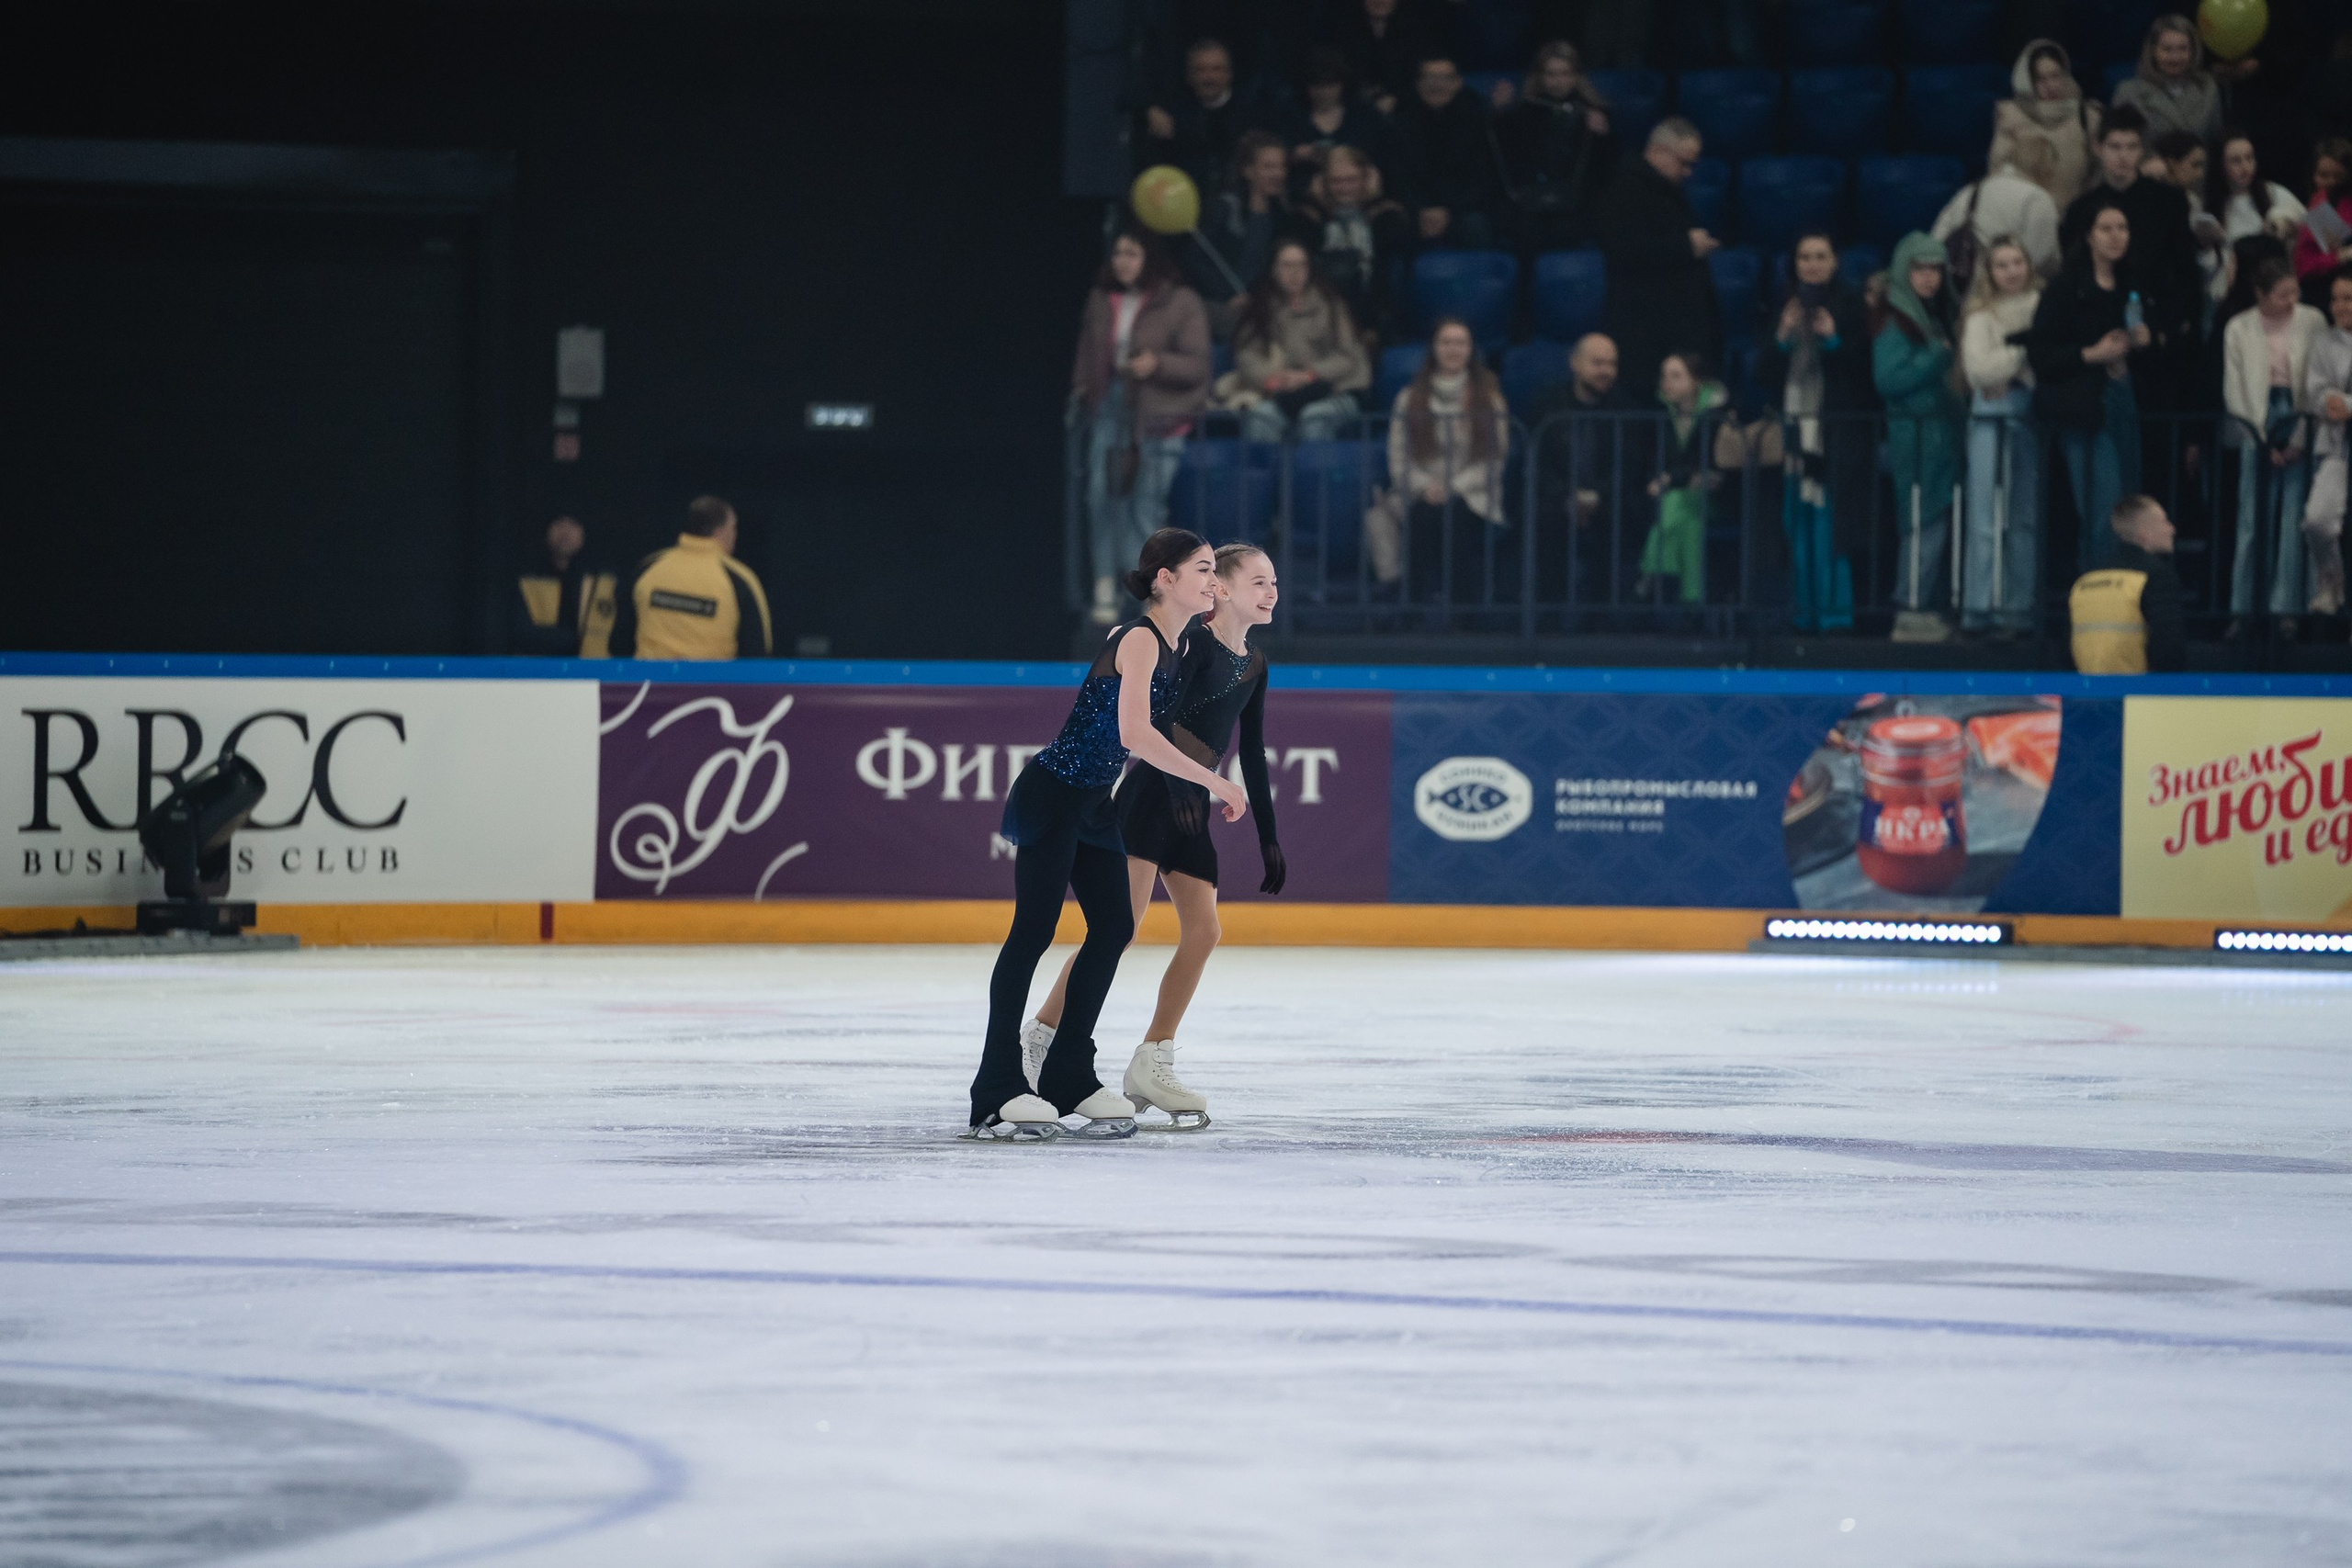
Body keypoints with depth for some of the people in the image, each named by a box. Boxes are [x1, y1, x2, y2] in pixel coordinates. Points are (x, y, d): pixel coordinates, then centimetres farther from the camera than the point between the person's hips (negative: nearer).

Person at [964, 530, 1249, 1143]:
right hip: (1053, 793, -9)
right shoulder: (1138, 639, -19)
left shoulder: (1179, 647, 8)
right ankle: (998, 1091, -5)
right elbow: (1134, 733, -30)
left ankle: (1069, 1076, 15)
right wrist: (1214, 782, -27)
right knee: (1033, 932, -7)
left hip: (1095, 804, 9)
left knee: (1114, 929, 6)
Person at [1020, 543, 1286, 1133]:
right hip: (1151, 794, -8)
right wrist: (1178, 782, -32)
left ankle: (1151, 1065, 3)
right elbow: (1157, 716, -19)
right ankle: (1041, 1036, -8)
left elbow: (1253, 757, 20)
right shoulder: (1195, 645, -8)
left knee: (1202, 932, -1)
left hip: (1193, 809, 8)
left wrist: (1269, 840, 19)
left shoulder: (1253, 666, 16)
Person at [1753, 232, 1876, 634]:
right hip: (1796, 430, 4)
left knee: (1830, 522, -9)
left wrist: (1833, 341, -19)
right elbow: (1763, 371, 7)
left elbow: (1866, 369, -5)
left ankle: (1835, 611, -6)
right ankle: (1806, 611, 9)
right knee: (1801, 528, 4)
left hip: (1838, 432, -4)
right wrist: (1782, 337, -10)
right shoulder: (1782, 307, 12)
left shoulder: (1850, 306, 0)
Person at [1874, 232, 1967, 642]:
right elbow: (1888, 379, -20)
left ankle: (1923, 608, 14)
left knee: (1938, 525, 10)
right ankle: (1911, 613, -8)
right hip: (1915, 434, -9)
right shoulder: (1895, 321, -11)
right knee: (1921, 523, -10)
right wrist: (1940, 359, -17)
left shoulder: (1931, 316, 17)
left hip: (1940, 434, 9)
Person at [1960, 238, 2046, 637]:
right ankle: (1982, 608, -3)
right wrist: (2024, 354, -9)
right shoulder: (1982, 317, 2)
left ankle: (2020, 608, 11)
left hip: (2033, 417, 3)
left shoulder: (2045, 308, 8)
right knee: (1988, 517, -5)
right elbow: (1979, 368, -11)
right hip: (1993, 420, -3)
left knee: (2028, 517, 6)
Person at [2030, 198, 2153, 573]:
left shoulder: (2131, 286, 12)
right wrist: (2092, 354, -18)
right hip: (2086, 409, -7)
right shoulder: (2066, 289, -7)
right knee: (2105, 514, -12)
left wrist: (2144, 341, 3)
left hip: (2125, 401, 7)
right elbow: (2038, 354, -10)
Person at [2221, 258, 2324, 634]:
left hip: (2297, 416, 0)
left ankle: (2286, 609, -3)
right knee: (2250, 517, -3)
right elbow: (2234, 391, 3)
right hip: (2254, 423, 0)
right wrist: (2264, 444, -2)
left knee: (2291, 516, -6)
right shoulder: (2239, 329, 2)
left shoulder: (2312, 322, 1)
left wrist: (2299, 439, -5)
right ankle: (2240, 610, 0)